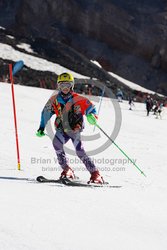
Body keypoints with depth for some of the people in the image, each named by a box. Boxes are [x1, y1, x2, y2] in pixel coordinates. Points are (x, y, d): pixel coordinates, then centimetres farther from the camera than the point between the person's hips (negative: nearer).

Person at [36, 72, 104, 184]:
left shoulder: (78, 99, -8)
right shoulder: (54, 100, 1)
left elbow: (91, 108, -5)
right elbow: (46, 113, 14)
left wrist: (92, 116, -29)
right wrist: (41, 128, 12)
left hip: (75, 130, -3)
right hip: (62, 129, 3)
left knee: (80, 152, -14)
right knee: (57, 143, -27)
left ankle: (95, 174, -3)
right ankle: (67, 170, -20)